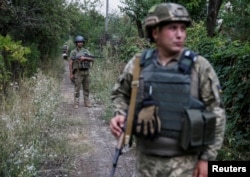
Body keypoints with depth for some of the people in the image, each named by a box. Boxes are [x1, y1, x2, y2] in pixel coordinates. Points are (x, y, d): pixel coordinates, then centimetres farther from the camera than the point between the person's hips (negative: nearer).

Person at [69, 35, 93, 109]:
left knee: (86, 88, 7)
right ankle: (76, 104, 1)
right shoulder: (73, 52, -1)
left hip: (86, 72, 4)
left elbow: (91, 59, -3)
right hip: (78, 73, -4)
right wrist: (71, 74, -8)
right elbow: (70, 63, -3)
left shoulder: (86, 51, 10)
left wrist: (85, 58, -21)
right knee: (77, 89, -4)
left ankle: (87, 102, 13)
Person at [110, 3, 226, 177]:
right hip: (146, 157, 3)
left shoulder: (200, 66, -11)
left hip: (183, 161, -3)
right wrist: (120, 116, -8)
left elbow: (216, 113, -7)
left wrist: (207, 158, -9)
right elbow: (121, 94, 13)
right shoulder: (138, 64, -3)